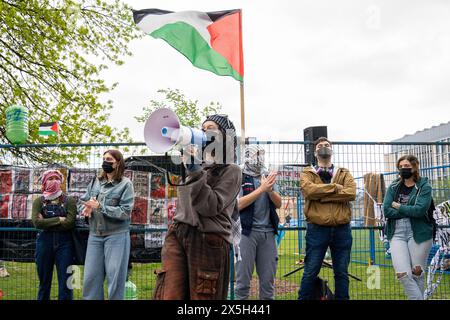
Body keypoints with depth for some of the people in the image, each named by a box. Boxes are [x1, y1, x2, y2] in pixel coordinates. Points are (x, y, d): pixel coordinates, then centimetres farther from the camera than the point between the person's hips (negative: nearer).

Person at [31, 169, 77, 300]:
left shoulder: (69, 200, 3)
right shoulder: (39, 201, 7)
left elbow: (70, 222, -11)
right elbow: (36, 222, -9)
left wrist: (47, 223, -7)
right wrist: (59, 219, -11)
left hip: (64, 242, -1)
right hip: (44, 242, 2)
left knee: (65, 283, -1)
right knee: (44, 282, 11)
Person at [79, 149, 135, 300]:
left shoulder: (126, 184, -6)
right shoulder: (95, 182, 10)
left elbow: (125, 212, -14)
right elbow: (82, 201, 12)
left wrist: (99, 206, -18)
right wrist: (85, 208, -11)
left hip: (116, 236, -5)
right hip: (95, 235, 5)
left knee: (115, 277, 1)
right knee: (90, 277, 7)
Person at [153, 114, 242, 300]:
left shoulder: (231, 170, 1)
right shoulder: (195, 162, 17)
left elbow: (211, 207, -11)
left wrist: (195, 171, -15)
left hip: (209, 240, -4)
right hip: (177, 234, 4)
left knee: (203, 297, 4)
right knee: (168, 296, -5)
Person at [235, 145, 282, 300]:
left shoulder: (268, 177, 15)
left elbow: (278, 204, 9)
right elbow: (238, 204, -12)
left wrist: (270, 190, -11)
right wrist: (262, 188, -15)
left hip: (268, 232, 5)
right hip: (246, 231, -4)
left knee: (268, 279, 7)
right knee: (243, 278, -3)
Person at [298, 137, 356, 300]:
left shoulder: (344, 174, 13)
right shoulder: (307, 173, 8)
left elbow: (351, 193, -8)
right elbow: (309, 190, -15)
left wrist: (321, 194, -12)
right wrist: (336, 187, -10)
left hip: (342, 230, 2)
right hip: (317, 229, -2)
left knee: (342, 272, 10)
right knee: (311, 271, 2)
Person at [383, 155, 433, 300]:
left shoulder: (424, 187, 0)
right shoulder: (393, 187, 10)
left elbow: (420, 210, -16)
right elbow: (387, 211, -3)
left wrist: (398, 206, -5)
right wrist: (410, 211, -10)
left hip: (419, 233, -2)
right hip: (397, 233, 2)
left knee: (417, 273, 5)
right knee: (403, 274, -9)